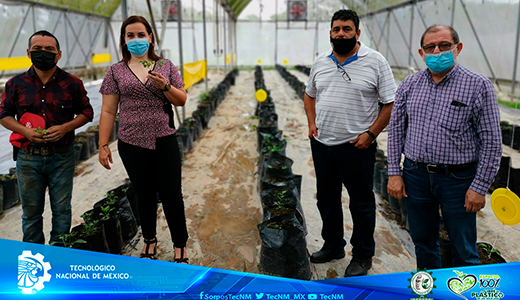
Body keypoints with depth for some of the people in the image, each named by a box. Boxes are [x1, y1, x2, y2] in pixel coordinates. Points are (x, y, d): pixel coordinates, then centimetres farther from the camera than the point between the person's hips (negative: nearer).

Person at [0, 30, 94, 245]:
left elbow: (86, 112, 4)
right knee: (31, 210, 12)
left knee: (61, 208, 9)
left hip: (62, 157, -1)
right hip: (28, 157, 1)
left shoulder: (72, 83, -1)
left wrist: (65, 128, -13)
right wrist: (25, 131, -12)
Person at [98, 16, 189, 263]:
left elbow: (181, 100, 5)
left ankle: (180, 245, 16)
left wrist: (165, 86, -14)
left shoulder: (166, 66, 6)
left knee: (172, 194, 1)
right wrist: (103, 145, -2)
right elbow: (108, 111, 3)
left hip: (165, 141, 0)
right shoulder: (116, 71, 5)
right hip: (132, 144, 1)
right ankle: (149, 240, 30)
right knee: (145, 194, 11)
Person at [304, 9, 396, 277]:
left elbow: (390, 103, -8)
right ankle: (333, 246, 37)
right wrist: (312, 123, 6)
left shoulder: (375, 62, -8)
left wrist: (371, 134, -14)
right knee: (326, 199, 17)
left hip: (356, 146, -5)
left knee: (361, 204, 6)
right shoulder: (321, 62, 8)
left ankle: (362, 256, 24)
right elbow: (310, 95, 21)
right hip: (321, 144, 6)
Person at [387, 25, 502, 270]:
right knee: (422, 241, 18)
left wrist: (480, 187, -9)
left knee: (464, 251, 9)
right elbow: (395, 130, 7)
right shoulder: (410, 84, 4)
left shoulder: (478, 85, -7)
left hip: (458, 178, -3)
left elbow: (491, 142, -7)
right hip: (415, 175, 4)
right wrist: (394, 173, 2)